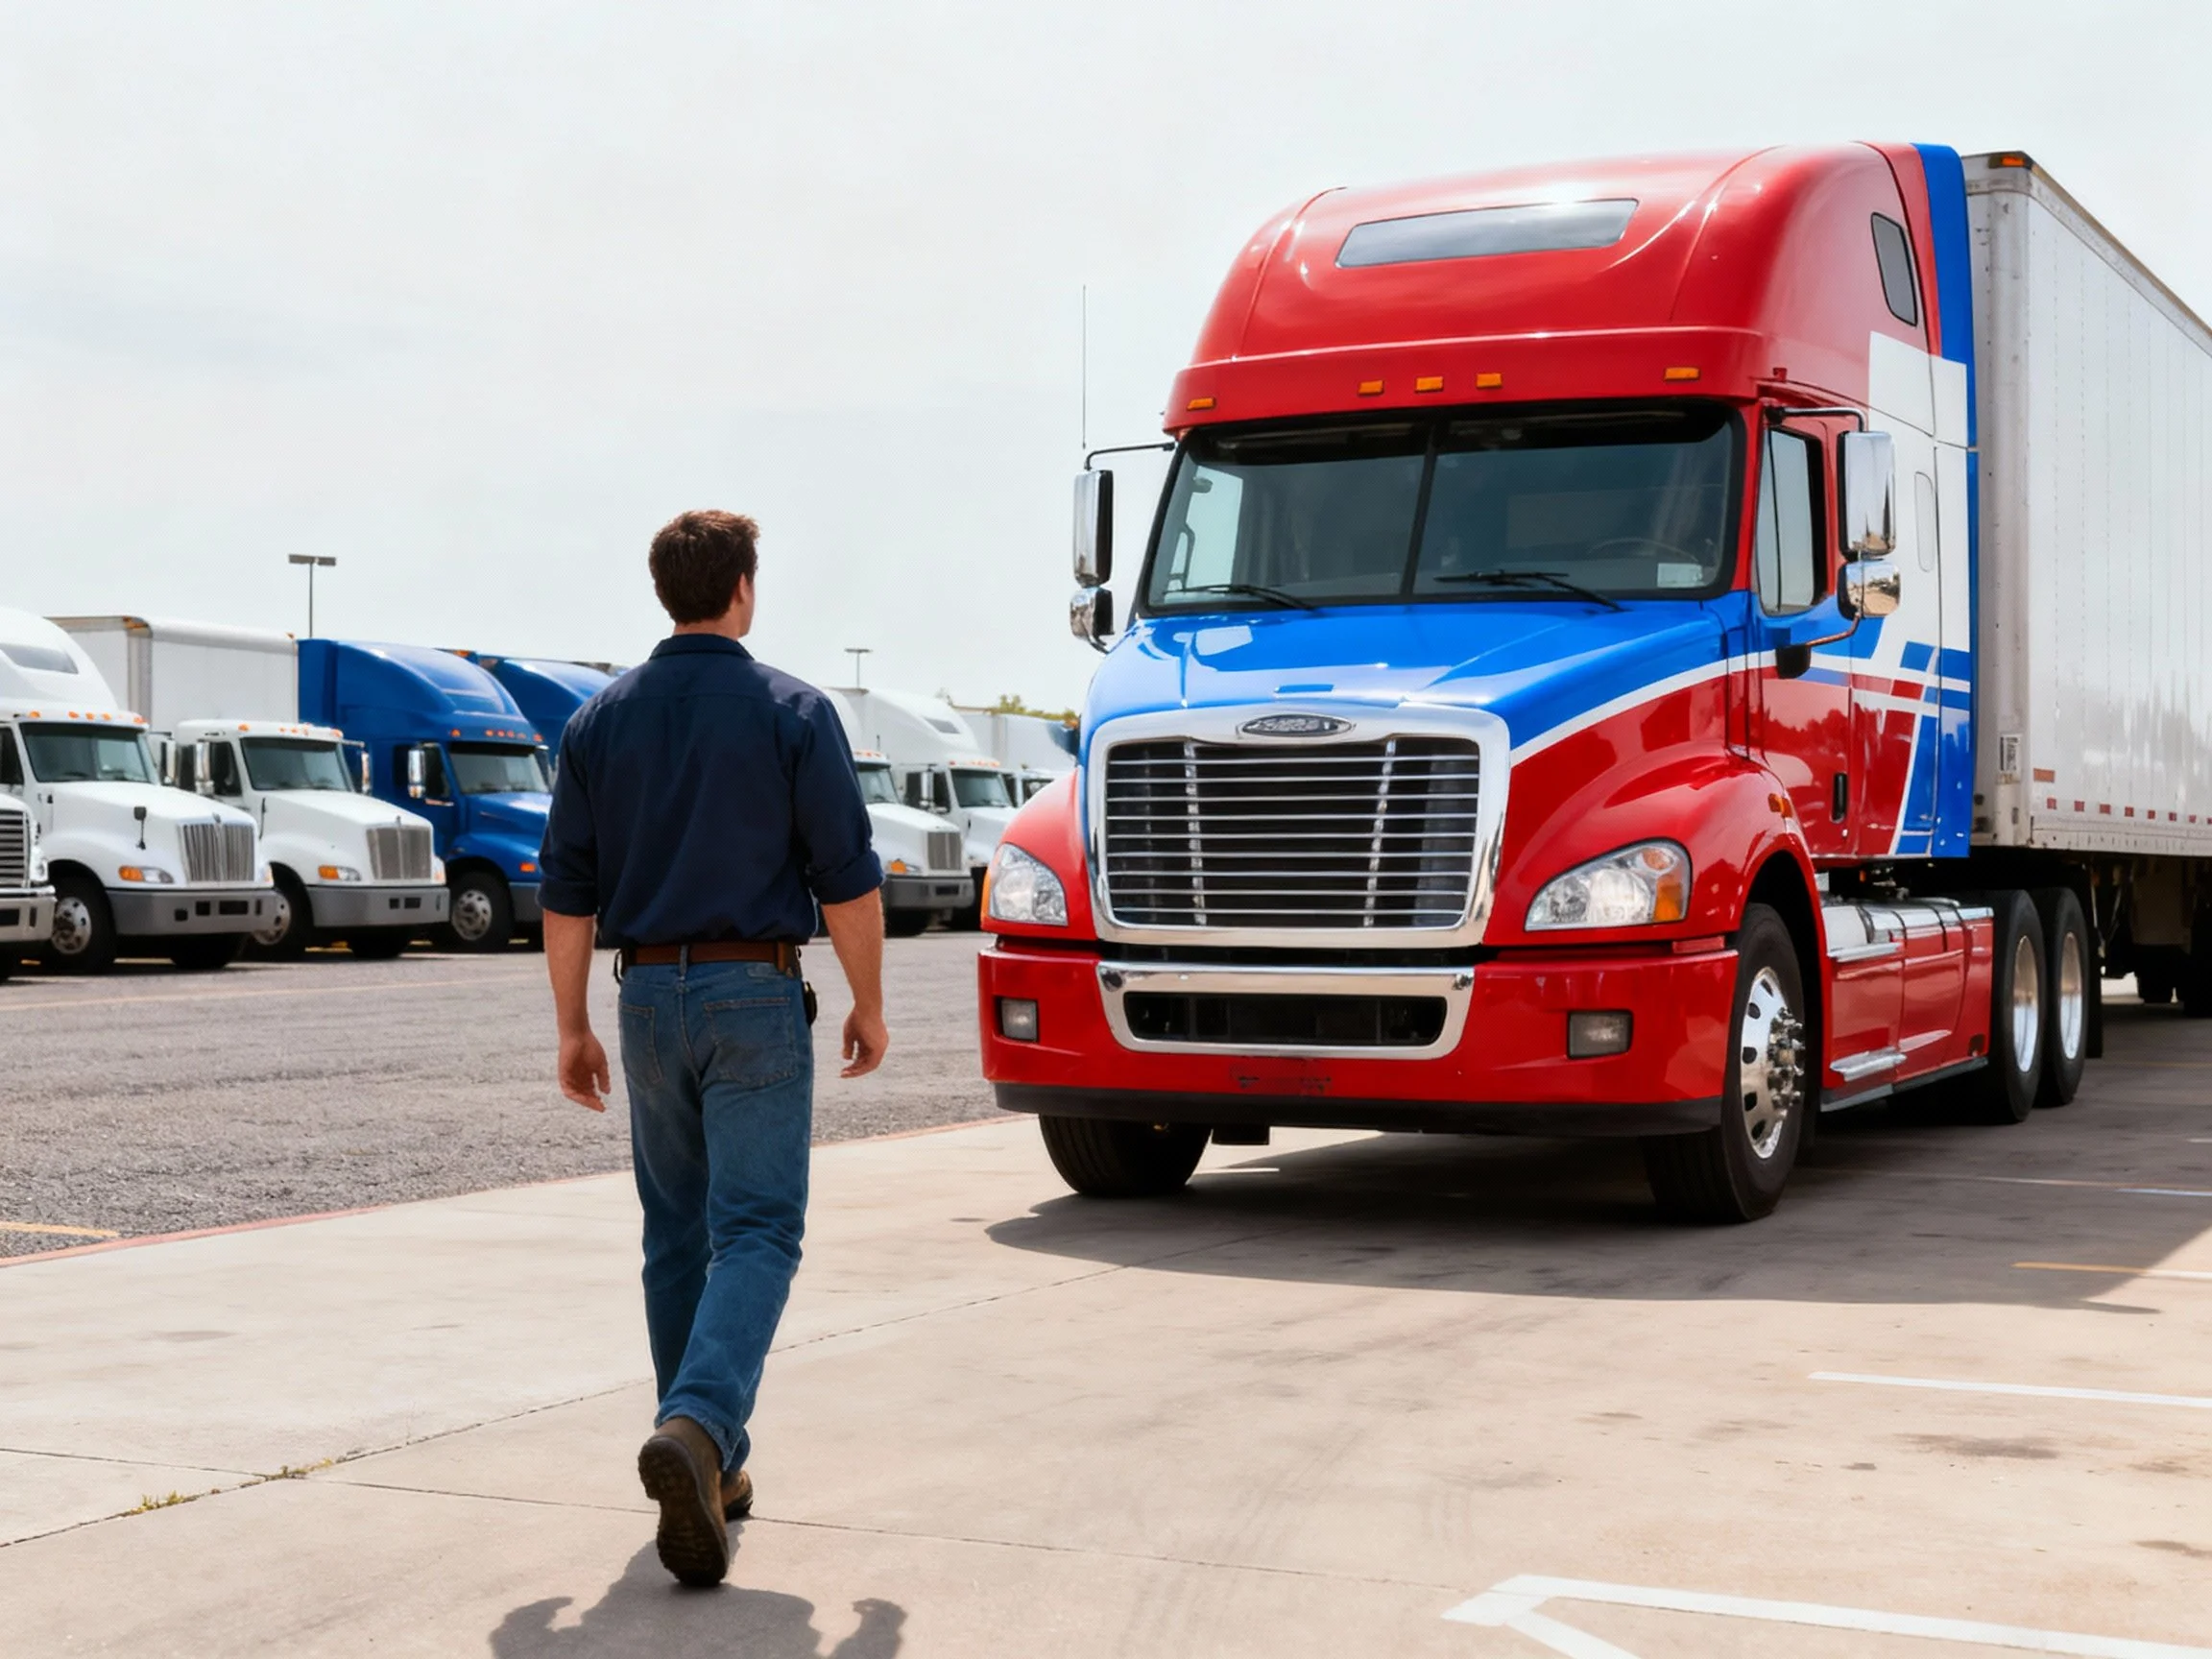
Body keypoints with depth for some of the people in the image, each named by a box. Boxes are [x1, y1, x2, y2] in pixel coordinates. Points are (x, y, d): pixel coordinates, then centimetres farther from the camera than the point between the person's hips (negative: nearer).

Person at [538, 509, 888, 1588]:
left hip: (650, 994, 4)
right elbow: (848, 881, -7)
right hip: (757, 994, -4)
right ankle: (698, 1425, -26)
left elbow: (567, 893, 5)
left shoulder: (600, 720, 4)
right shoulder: (793, 713, -6)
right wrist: (869, 1007, 4)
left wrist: (573, 1029, 11)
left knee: (677, 1234, 14)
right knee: (756, 1228, -4)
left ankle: (711, 1469, 21)